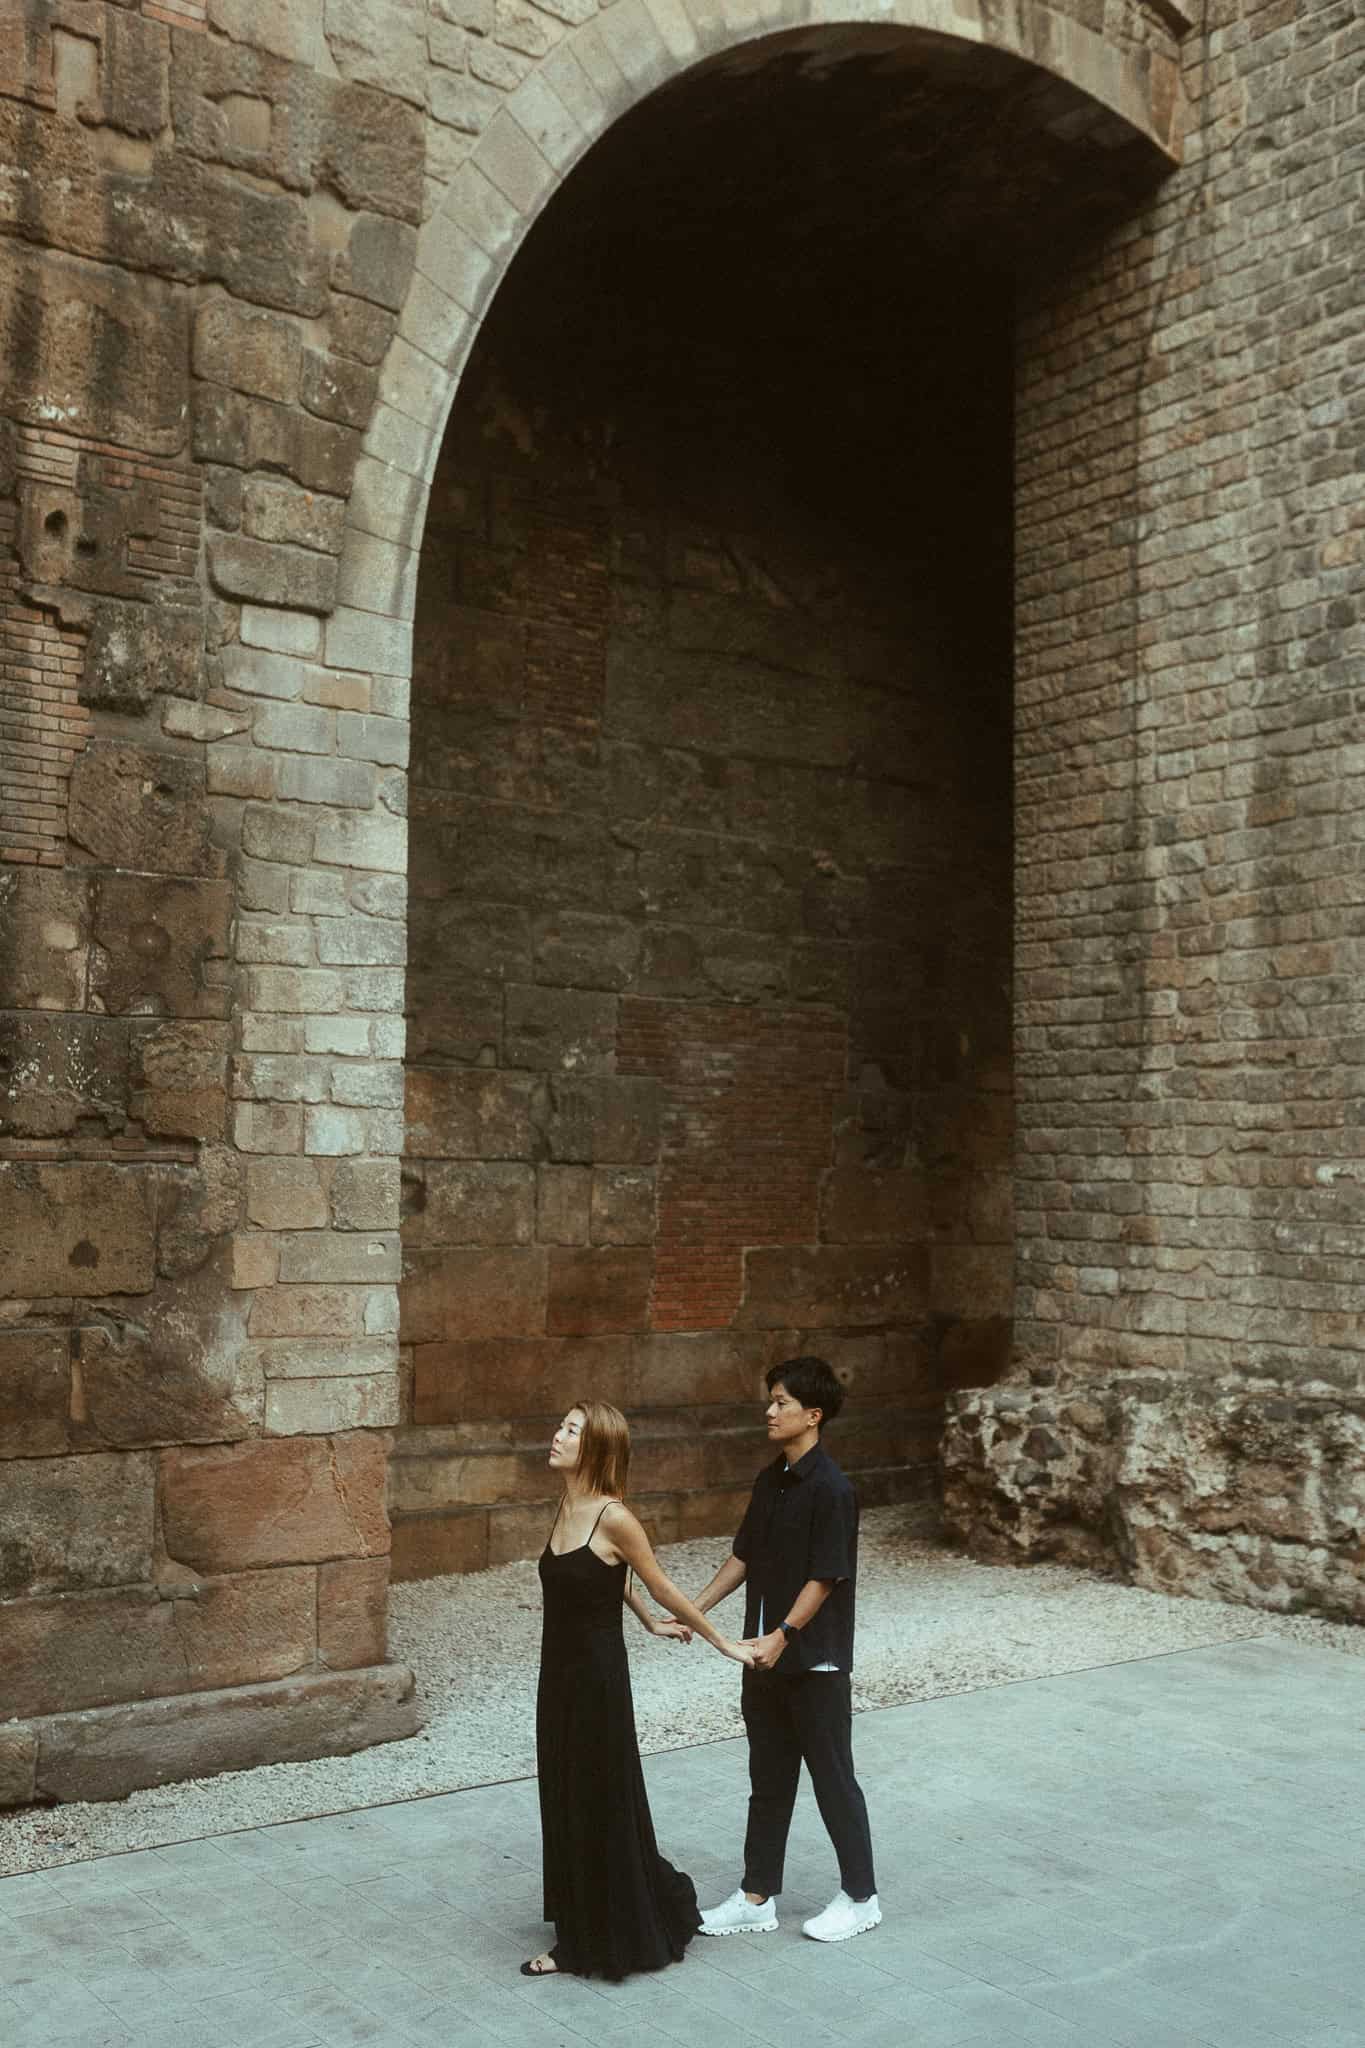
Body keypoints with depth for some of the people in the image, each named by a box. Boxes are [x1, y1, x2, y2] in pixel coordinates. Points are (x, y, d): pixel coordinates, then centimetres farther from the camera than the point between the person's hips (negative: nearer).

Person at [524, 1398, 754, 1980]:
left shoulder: (613, 1517, -21)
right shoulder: (567, 1507, 3)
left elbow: (663, 1588, -10)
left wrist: (723, 1643, -2)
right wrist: (651, 1624, 22)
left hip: (598, 1678, -8)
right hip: (559, 1673, 8)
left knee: (600, 1807, 4)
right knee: (563, 1805, 16)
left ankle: (618, 1937, 21)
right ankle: (580, 1937, 31)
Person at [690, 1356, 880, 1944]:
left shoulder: (830, 1488, -18)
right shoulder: (770, 1481, 6)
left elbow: (826, 1576, -19)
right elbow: (744, 1556, 12)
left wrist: (782, 1635, -24)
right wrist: (696, 1609, 4)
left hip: (815, 1660, -8)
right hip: (766, 1656, 8)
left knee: (832, 1778, 5)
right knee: (768, 1780, 15)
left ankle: (860, 1897, 20)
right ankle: (757, 1898, 24)